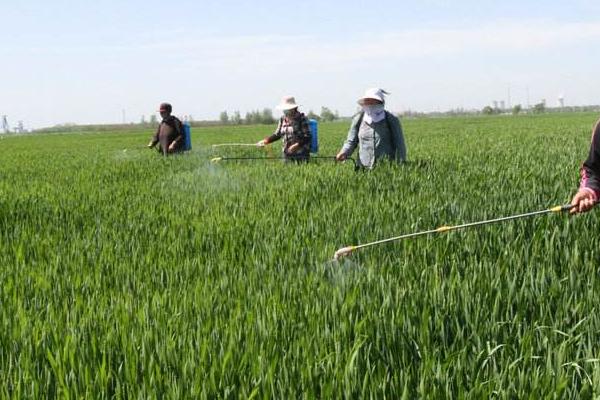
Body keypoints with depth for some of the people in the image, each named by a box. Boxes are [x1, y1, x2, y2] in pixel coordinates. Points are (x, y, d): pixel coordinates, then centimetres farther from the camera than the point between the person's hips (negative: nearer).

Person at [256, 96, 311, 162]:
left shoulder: (302, 118, -7)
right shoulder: (283, 119, 9)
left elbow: (307, 137, -10)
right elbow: (277, 134, 16)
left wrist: (297, 145, -24)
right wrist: (266, 140, 1)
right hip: (287, 154, 5)